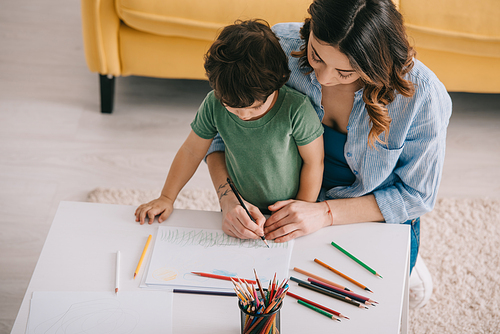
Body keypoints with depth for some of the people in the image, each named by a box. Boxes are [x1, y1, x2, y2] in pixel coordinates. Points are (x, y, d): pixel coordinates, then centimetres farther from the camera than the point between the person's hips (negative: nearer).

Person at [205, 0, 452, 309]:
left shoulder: (422, 96, -29)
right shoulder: (280, 47, -24)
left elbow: (416, 194, -17)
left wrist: (326, 213, -28)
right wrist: (227, 197, -29)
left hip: (379, 222, -2)